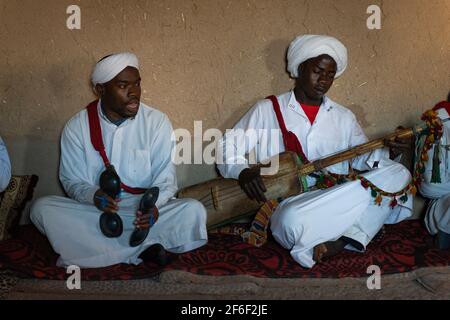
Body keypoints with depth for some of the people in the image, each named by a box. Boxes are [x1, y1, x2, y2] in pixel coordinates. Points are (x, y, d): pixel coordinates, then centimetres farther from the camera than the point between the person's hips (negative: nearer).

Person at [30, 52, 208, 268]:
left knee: (193, 211, -27)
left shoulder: (157, 122, -5)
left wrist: (153, 204, -30)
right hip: (94, 212, 1)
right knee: (42, 208, -25)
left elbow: (166, 179, -7)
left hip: (145, 211, -1)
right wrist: (93, 196, -25)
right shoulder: (77, 127, -3)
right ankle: (141, 251, -25)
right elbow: (72, 181, -1)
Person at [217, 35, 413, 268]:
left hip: (337, 202, 4)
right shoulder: (267, 109, 7)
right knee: (293, 221, -41)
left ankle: (342, 239, -25)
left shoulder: (344, 117, 18)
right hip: (287, 203, -4)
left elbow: (361, 157, 10)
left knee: (398, 173, -16)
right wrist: (242, 171, -16)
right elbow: (226, 148, 5)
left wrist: (384, 152, -12)